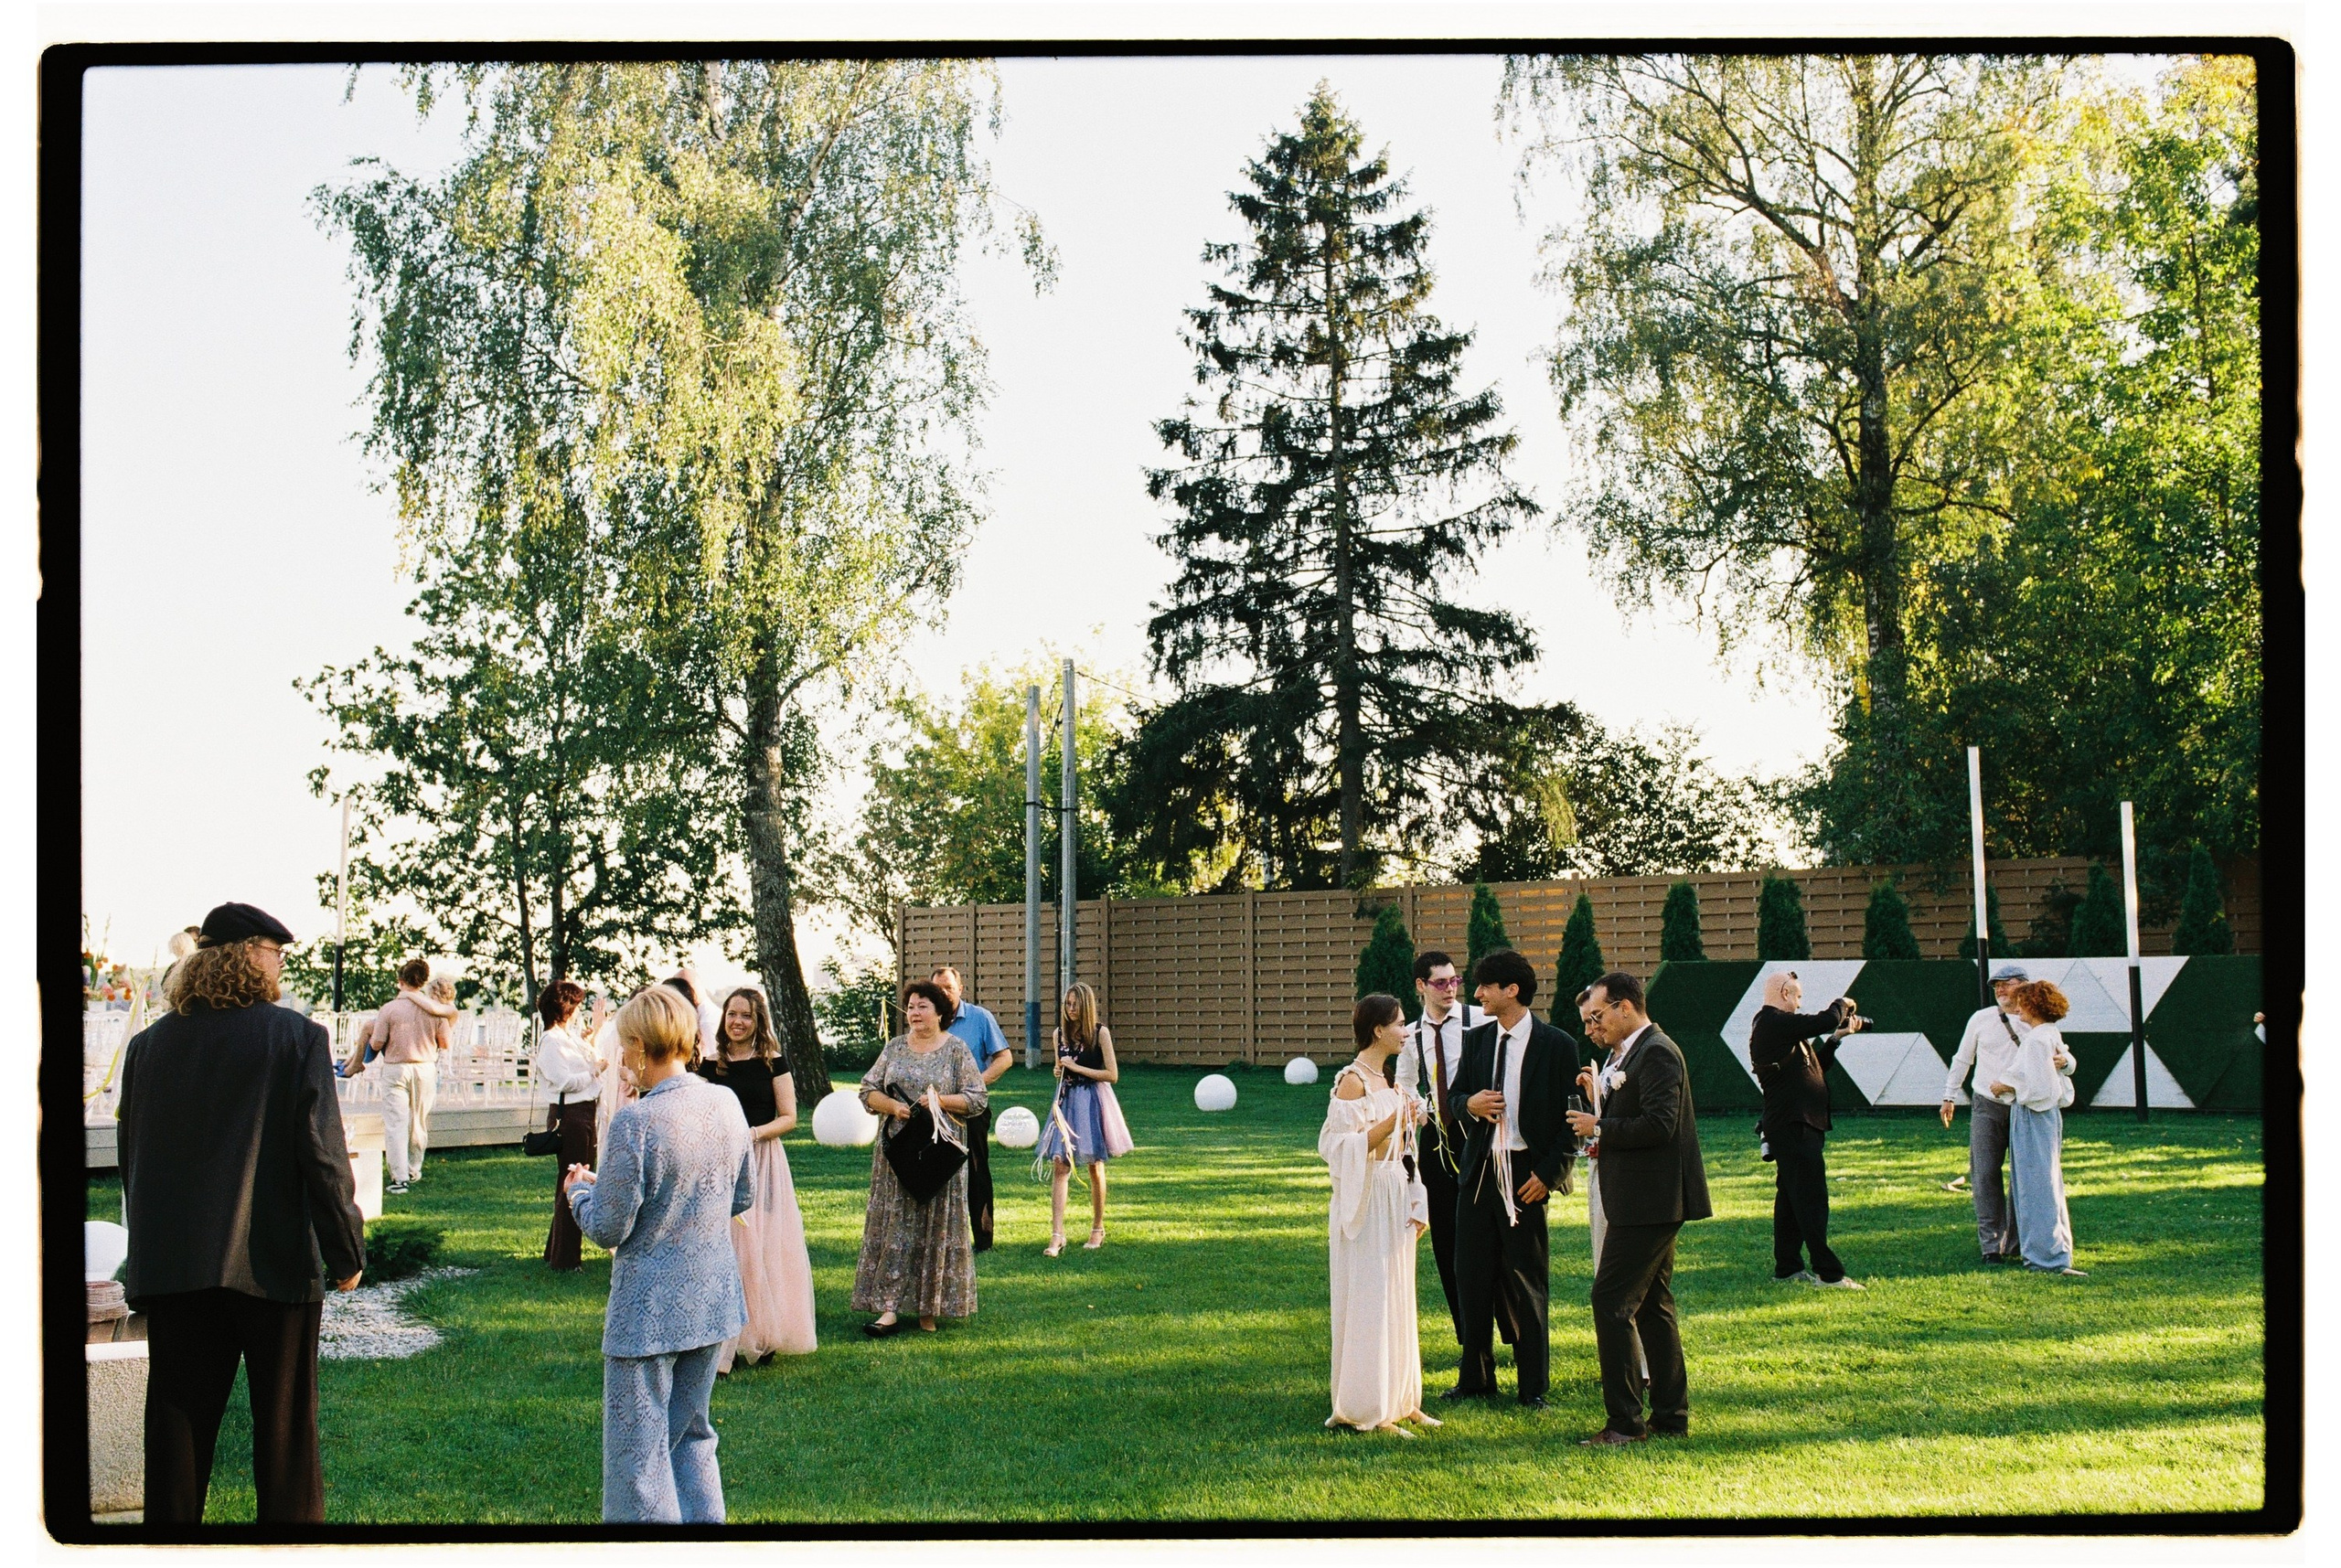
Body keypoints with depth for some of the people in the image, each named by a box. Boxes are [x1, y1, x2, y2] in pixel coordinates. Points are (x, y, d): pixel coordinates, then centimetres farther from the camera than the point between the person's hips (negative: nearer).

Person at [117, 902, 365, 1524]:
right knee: (284, 1427, 7)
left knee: (177, 1428, 11)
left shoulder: (149, 1042, 4)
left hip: (169, 1268, 4)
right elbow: (321, 1154, -12)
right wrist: (346, 1252, -4)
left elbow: (132, 1158, 10)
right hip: (273, 1264, -3)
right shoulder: (297, 1037, -8)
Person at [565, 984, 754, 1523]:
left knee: (639, 1452, 5)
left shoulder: (634, 1124, -22)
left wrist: (580, 1190, 4)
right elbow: (743, 1197, 10)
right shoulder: (726, 1105, -1)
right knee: (692, 1438, 20)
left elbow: (608, 1229, -15)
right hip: (712, 1301, 7)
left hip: (649, 1311, -7)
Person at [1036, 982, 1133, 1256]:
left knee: (1095, 1168, 7)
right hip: (1066, 1102, 3)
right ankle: (1057, 1235, -12)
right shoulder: (1060, 1034, 7)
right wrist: (1059, 1073, -2)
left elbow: (1112, 1074, -9)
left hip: (1093, 1102, -3)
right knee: (1059, 1165, -9)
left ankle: (1098, 1229, 22)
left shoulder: (1100, 1033, -6)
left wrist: (1078, 1068, -14)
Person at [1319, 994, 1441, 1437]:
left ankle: (1399, 1400, 17)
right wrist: (1391, 1123, -28)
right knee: (1367, 1302, -5)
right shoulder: (1353, 1081, -12)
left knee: (1397, 1299, 11)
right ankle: (1366, 1408, -1)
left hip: (1396, 1199, 9)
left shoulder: (1389, 1078, 13)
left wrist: (1415, 1201, 8)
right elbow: (1341, 1146, -18)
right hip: (1366, 1204, -9)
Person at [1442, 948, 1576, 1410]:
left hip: (1527, 1174, -5)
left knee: (1527, 1283, 1)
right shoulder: (1477, 1040, 10)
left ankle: (1533, 1386, 10)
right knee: (1472, 1276, 8)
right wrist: (1469, 1104, -9)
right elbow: (1454, 1097, 16)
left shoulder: (1557, 1045, -5)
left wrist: (1548, 1173, -12)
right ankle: (1475, 1377, 19)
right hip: (1478, 1171, 5)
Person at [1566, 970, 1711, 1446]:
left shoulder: (1656, 1053, -15)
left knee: (1611, 1303, -10)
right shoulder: (1636, 1052, 17)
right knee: (1652, 1305, 13)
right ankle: (1670, 1416, 18)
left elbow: (1659, 1125, -24)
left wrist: (1601, 1129, -15)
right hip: (1649, 1204, 11)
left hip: (1646, 1205, -11)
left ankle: (1625, 1421, -7)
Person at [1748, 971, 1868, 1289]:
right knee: (1812, 1198, -12)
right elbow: (1822, 1022, -20)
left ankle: (1787, 1267, 19)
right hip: (1793, 1126, -11)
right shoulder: (1773, 1022, -13)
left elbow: (1814, 1065, 25)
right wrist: (1842, 1005, 0)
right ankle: (1828, 1272, -14)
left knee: (1792, 1197, 14)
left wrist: (1837, 1037, 19)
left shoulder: (1776, 1024, 19)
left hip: (1796, 1126, 11)